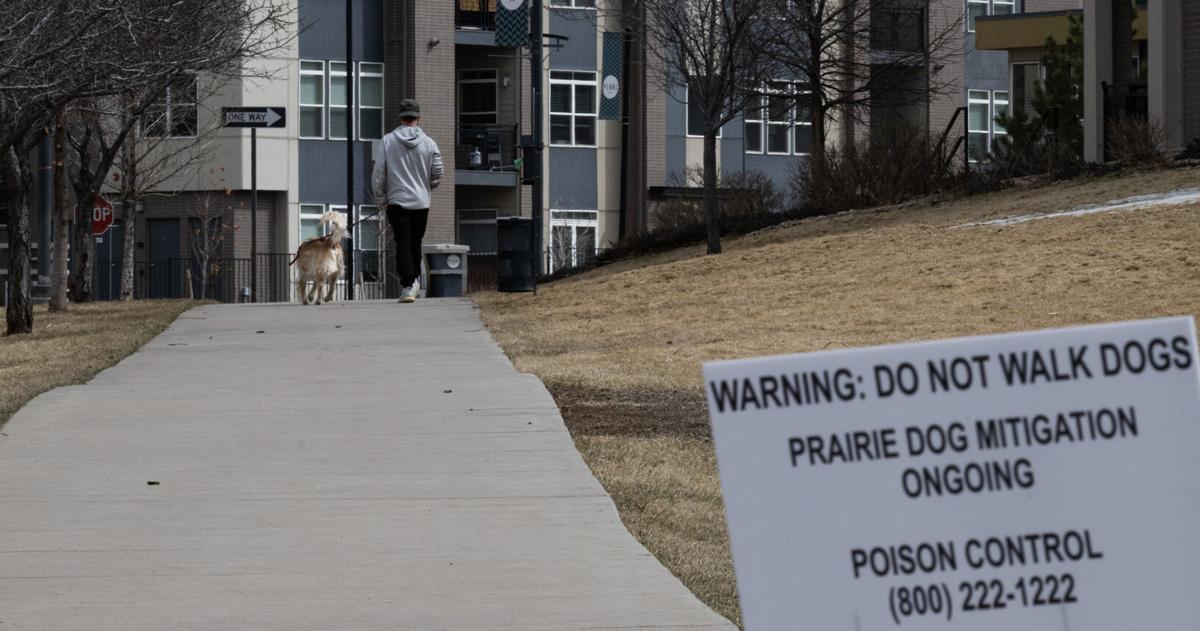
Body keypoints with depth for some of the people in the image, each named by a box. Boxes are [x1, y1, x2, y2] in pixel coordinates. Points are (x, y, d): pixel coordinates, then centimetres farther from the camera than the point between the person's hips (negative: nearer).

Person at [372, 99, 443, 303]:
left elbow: (378, 172, -4)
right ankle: (415, 279, 22)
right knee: (416, 243, 17)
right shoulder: (428, 143, -1)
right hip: (421, 202, 2)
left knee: (403, 244, -4)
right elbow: (437, 174, 2)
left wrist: (380, 195, 10)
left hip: (397, 200, -2)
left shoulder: (388, 141, -4)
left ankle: (408, 285, -14)